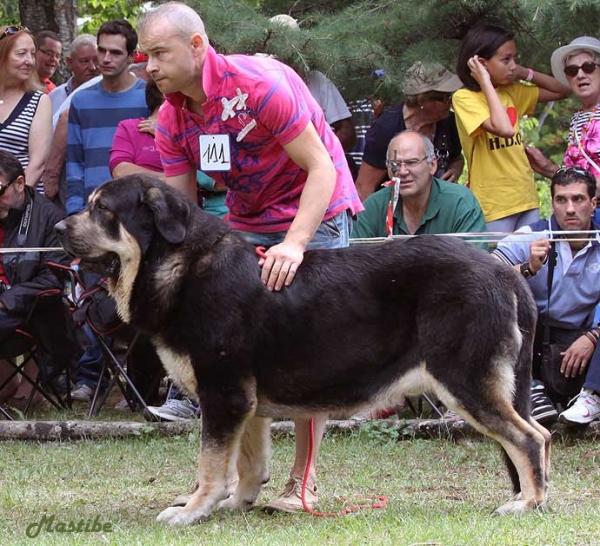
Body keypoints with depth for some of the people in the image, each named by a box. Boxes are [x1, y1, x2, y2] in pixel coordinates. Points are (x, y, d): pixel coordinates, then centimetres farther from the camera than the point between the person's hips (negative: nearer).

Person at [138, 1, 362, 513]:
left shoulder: (260, 83, -27)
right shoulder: (172, 118, -6)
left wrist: (294, 244, -37)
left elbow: (322, 169, -26)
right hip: (246, 219, 6)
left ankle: (304, 479, -4)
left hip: (315, 211, -6)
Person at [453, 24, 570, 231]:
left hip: (526, 198, 7)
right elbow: (504, 129, -26)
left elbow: (561, 91, 16)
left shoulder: (511, 91, 10)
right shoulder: (464, 98, -12)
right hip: (493, 205, -7)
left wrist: (525, 73, 4)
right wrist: (486, 83, -19)